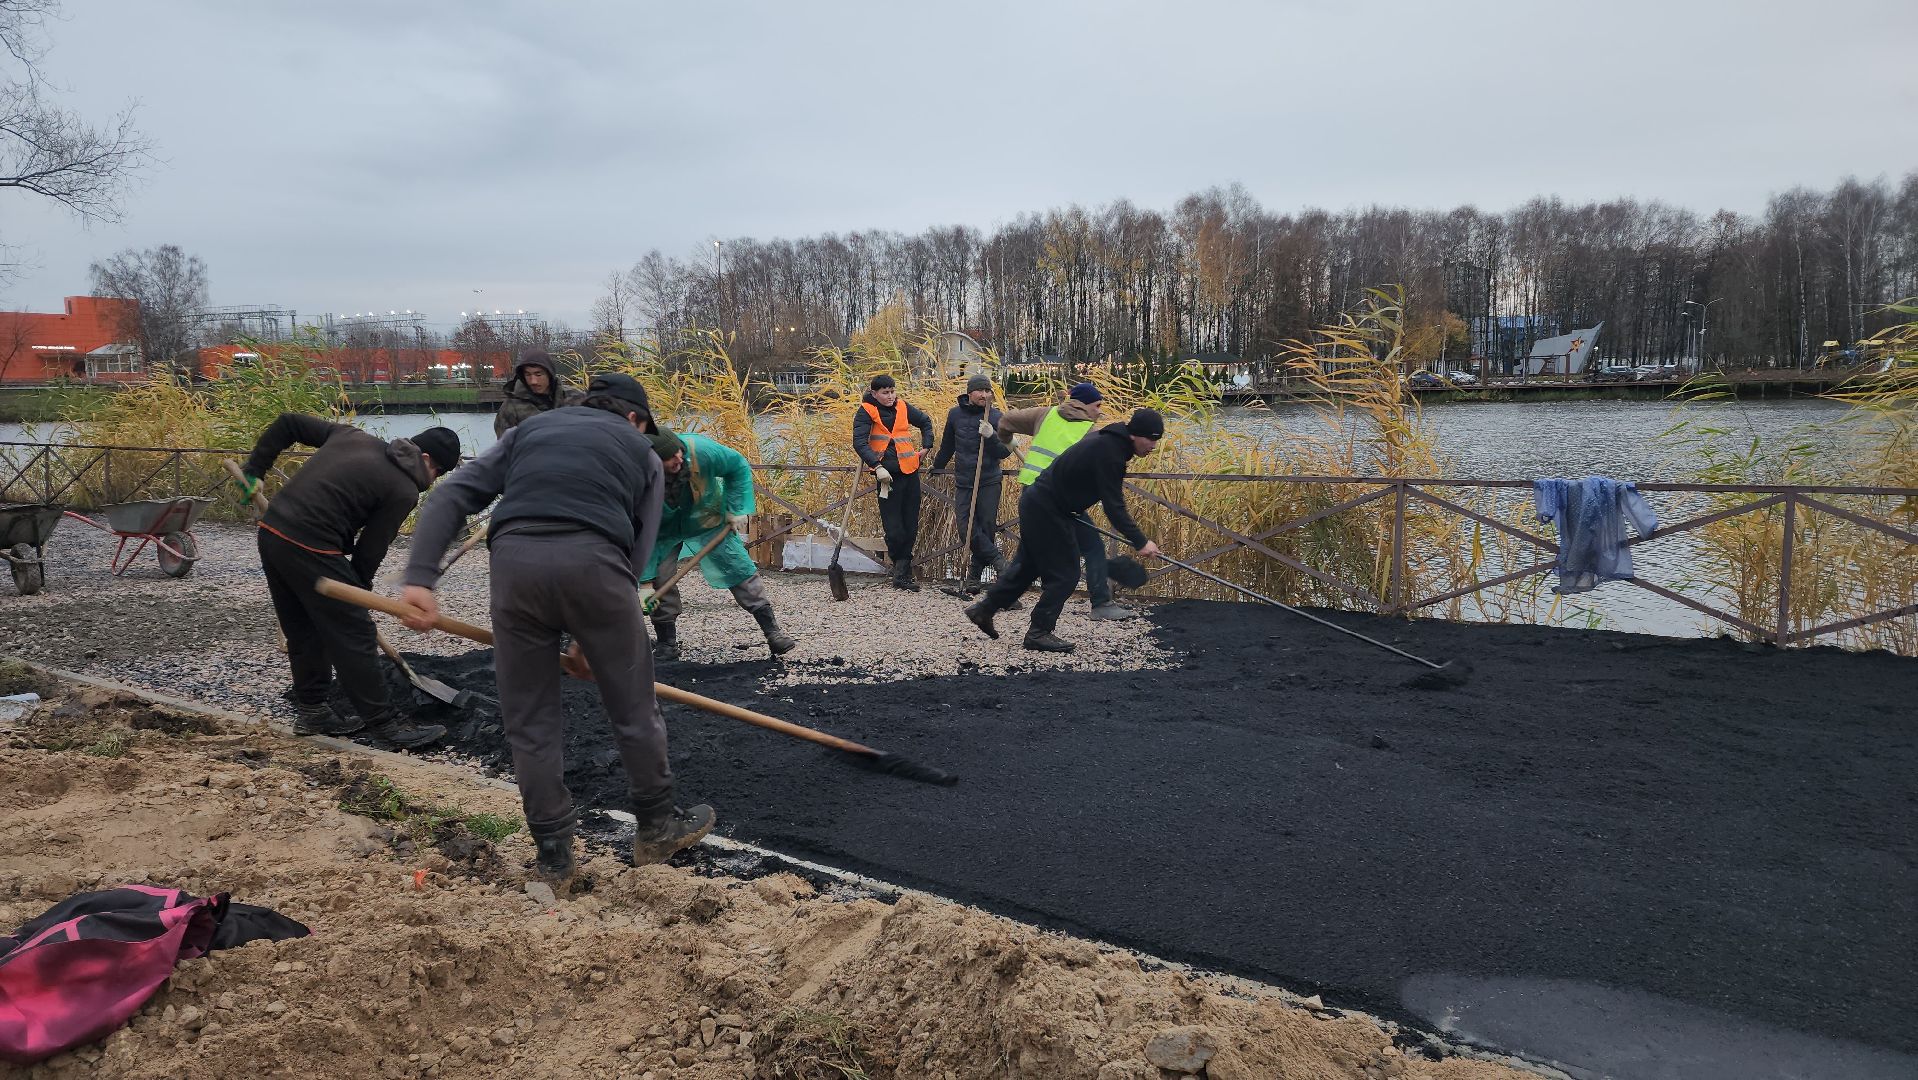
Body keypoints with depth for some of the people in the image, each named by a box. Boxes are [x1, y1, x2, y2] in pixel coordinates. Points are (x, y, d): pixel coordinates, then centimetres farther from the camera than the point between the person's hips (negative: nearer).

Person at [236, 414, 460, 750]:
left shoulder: (353, 436, 15)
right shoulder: (403, 491, -6)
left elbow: (288, 422, 18)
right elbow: (370, 550, -4)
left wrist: (253, 470, 22)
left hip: (270, 531, 9)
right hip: (310, 549, -9)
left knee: (303, 631, 20)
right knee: (355, 636, 0)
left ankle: (311, 710, 31)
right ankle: (383, 722, 7)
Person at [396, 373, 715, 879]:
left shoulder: (529, 429, 29)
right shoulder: (642, 452, 25)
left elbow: (451, 497, 14)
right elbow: (637, 551, 16)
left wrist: (419, 579, 6)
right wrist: (595, 639, 19)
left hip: (514, 558, 2)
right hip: (592, 559, -2)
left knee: (530, 718, 15)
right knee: (633, 706, 16)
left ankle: (553, 851, 24)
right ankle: (657, 826, 31)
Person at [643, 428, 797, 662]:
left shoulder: (701, 450, -34)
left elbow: (739, 466, -13)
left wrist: (736, 509, -17)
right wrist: (645, 582, -28)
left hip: (709, 521, 1)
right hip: (665, 531, 0)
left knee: (741, 570, -4)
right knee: (660, 582, -11)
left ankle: (773, 632, 2)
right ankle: (667, 644, 8)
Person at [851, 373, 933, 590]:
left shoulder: (902, 407, 11)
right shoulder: (866, 412, -4)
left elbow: (925, 422, 29)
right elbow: (859, 442, -16)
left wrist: (926, 447, 17)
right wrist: (877, 466, -27)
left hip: (910, 471, 5)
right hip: (887, 474, -5)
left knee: (911, 528, 6)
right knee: (894, 530, -8)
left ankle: (901, 574, 15)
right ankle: (902, 572, 11)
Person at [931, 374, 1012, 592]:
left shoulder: (996, 417, -2)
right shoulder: (955, 414, 5)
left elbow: (1005, 452, -5)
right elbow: (947, 445, 21)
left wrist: (991, 436, -21)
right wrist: (936, 467, 32)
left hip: (989, 482, -2)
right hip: (963, 483, 2)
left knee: (987, 527, 0)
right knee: (968, 528, -11)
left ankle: (974, 574, 13)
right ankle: (999, 561, -1)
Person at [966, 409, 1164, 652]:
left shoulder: (1108, 440, 7)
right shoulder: (1109, 452, -24)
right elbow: (1113, 507, -26)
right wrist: (1140, 542, -25)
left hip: (1036, 503, 10)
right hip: (1045, 510, -10)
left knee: (1028, 566, 19)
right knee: (1064, 573, -4)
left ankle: (984, 609, 27)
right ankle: (1039, 633, 4)